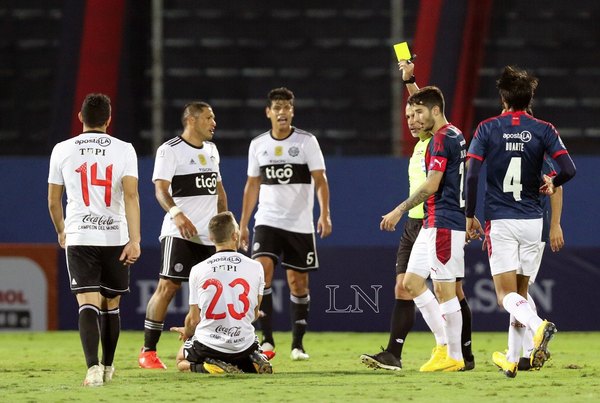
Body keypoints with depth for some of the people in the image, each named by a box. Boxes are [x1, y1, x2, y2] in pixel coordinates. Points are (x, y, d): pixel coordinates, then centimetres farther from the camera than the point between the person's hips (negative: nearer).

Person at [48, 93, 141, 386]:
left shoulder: (63, 150, 4)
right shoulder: (123, 150, 1)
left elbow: (53, 200, 12)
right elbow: (131, 195, -10)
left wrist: (61, 231, 30)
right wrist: (135, 240, -14)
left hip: (78, 238, -1)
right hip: (115, 237, 1)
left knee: (88, 304, -8)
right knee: (110, 304, 17)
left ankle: (93, 367, -27)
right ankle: (107, 367, 28)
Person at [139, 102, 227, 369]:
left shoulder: (211, 150, 17)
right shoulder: (170, 150, -7)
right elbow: (160, 189, -16)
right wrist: (176, 213, -32)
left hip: (209, 235, 7)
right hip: (179, 233, -7)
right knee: (167, 286, -13)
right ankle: (148, 352, -10)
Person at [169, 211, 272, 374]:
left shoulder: (198, 270, -7)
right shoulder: (255, 267, -4)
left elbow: (194, 319, -2)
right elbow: (254, 314, 6)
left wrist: (187, 333, 22)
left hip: (207, 345, -2)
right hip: (244, 345, 2)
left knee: (182, 361, 29)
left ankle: (211, 367, -5)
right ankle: (254, 364, 0)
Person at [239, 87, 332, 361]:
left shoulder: (307, 141, -3)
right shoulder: (258, 145, 7)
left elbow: (320, 180, -7)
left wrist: (325, 214, -20)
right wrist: (243, 224, 13)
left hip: (300, 224, -1)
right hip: (267, 222, 1)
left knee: (298, 282, 3)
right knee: (262, 270, -18)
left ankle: (298, 344, 15)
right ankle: (267, 339, -16)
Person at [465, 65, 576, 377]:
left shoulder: (487, 129, -2)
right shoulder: (543, 130, 1)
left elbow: (471, 175, -9)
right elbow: (569, 169, -9)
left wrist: (470, 216, 2)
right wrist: (552, 184, 13)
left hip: (499, 221, -3)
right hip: (531, 219, 3)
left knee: (507, 295, -4)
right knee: (520, 292, 15)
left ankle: (539, 325, -34)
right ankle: (512, 360, 17)